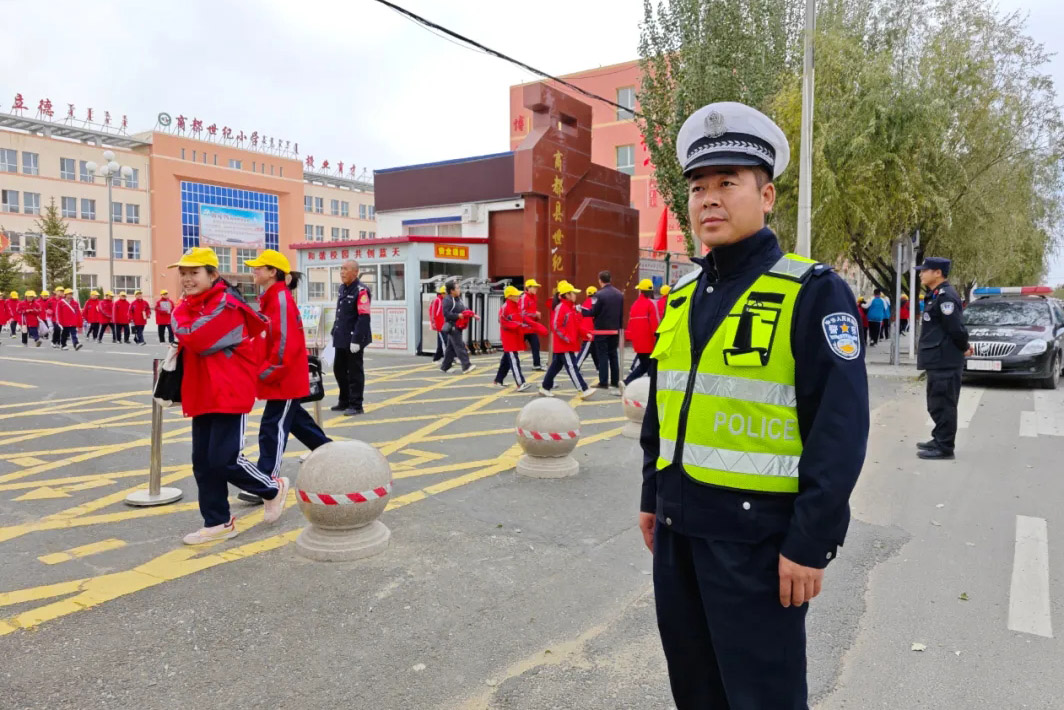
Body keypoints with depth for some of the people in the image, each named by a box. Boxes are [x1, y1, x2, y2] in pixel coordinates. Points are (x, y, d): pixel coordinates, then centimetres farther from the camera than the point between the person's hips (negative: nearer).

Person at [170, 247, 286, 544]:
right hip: (201, 396, 9)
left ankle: (273, 489, 16)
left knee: (225, 460, -9)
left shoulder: (226, 306, -16)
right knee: (203, 463, 9)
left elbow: (198, 340, -25)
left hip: (230, 394, -9)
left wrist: (180, 322, -8)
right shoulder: (186, 308, 12)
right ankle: (218, 522, 20)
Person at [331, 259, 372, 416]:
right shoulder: (342, 288, 13)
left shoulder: (361, 291, -15)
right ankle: (344, 401, 31)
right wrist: (334, 333, 18)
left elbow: (364, 318, -21)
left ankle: (356, 405, 9)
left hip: (354, 340, -9)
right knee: (339, 369, 17)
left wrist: (356, 340, -23)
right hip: (342, 339, 9)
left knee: (355, 372, -1)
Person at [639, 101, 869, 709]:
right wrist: (653, 496, 17)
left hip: (757, 534, -6)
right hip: (679, 527, 7)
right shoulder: (683, 296, 9)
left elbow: (841, 430, -15)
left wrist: (810, 544, -16)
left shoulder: (813, 292, -11)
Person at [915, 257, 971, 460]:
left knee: (943, 405, -4)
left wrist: (964, 348, -6)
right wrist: (964, 347, 16)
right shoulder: (938, 295, 16)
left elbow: (956, 327, -20)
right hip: (939, 361, 11)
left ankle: (944, 447, 2)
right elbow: (954, 328, 22)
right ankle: (939, 440, 29)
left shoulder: (946, 296, -17)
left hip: (945, 362, -11)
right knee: (937, 404, 18)